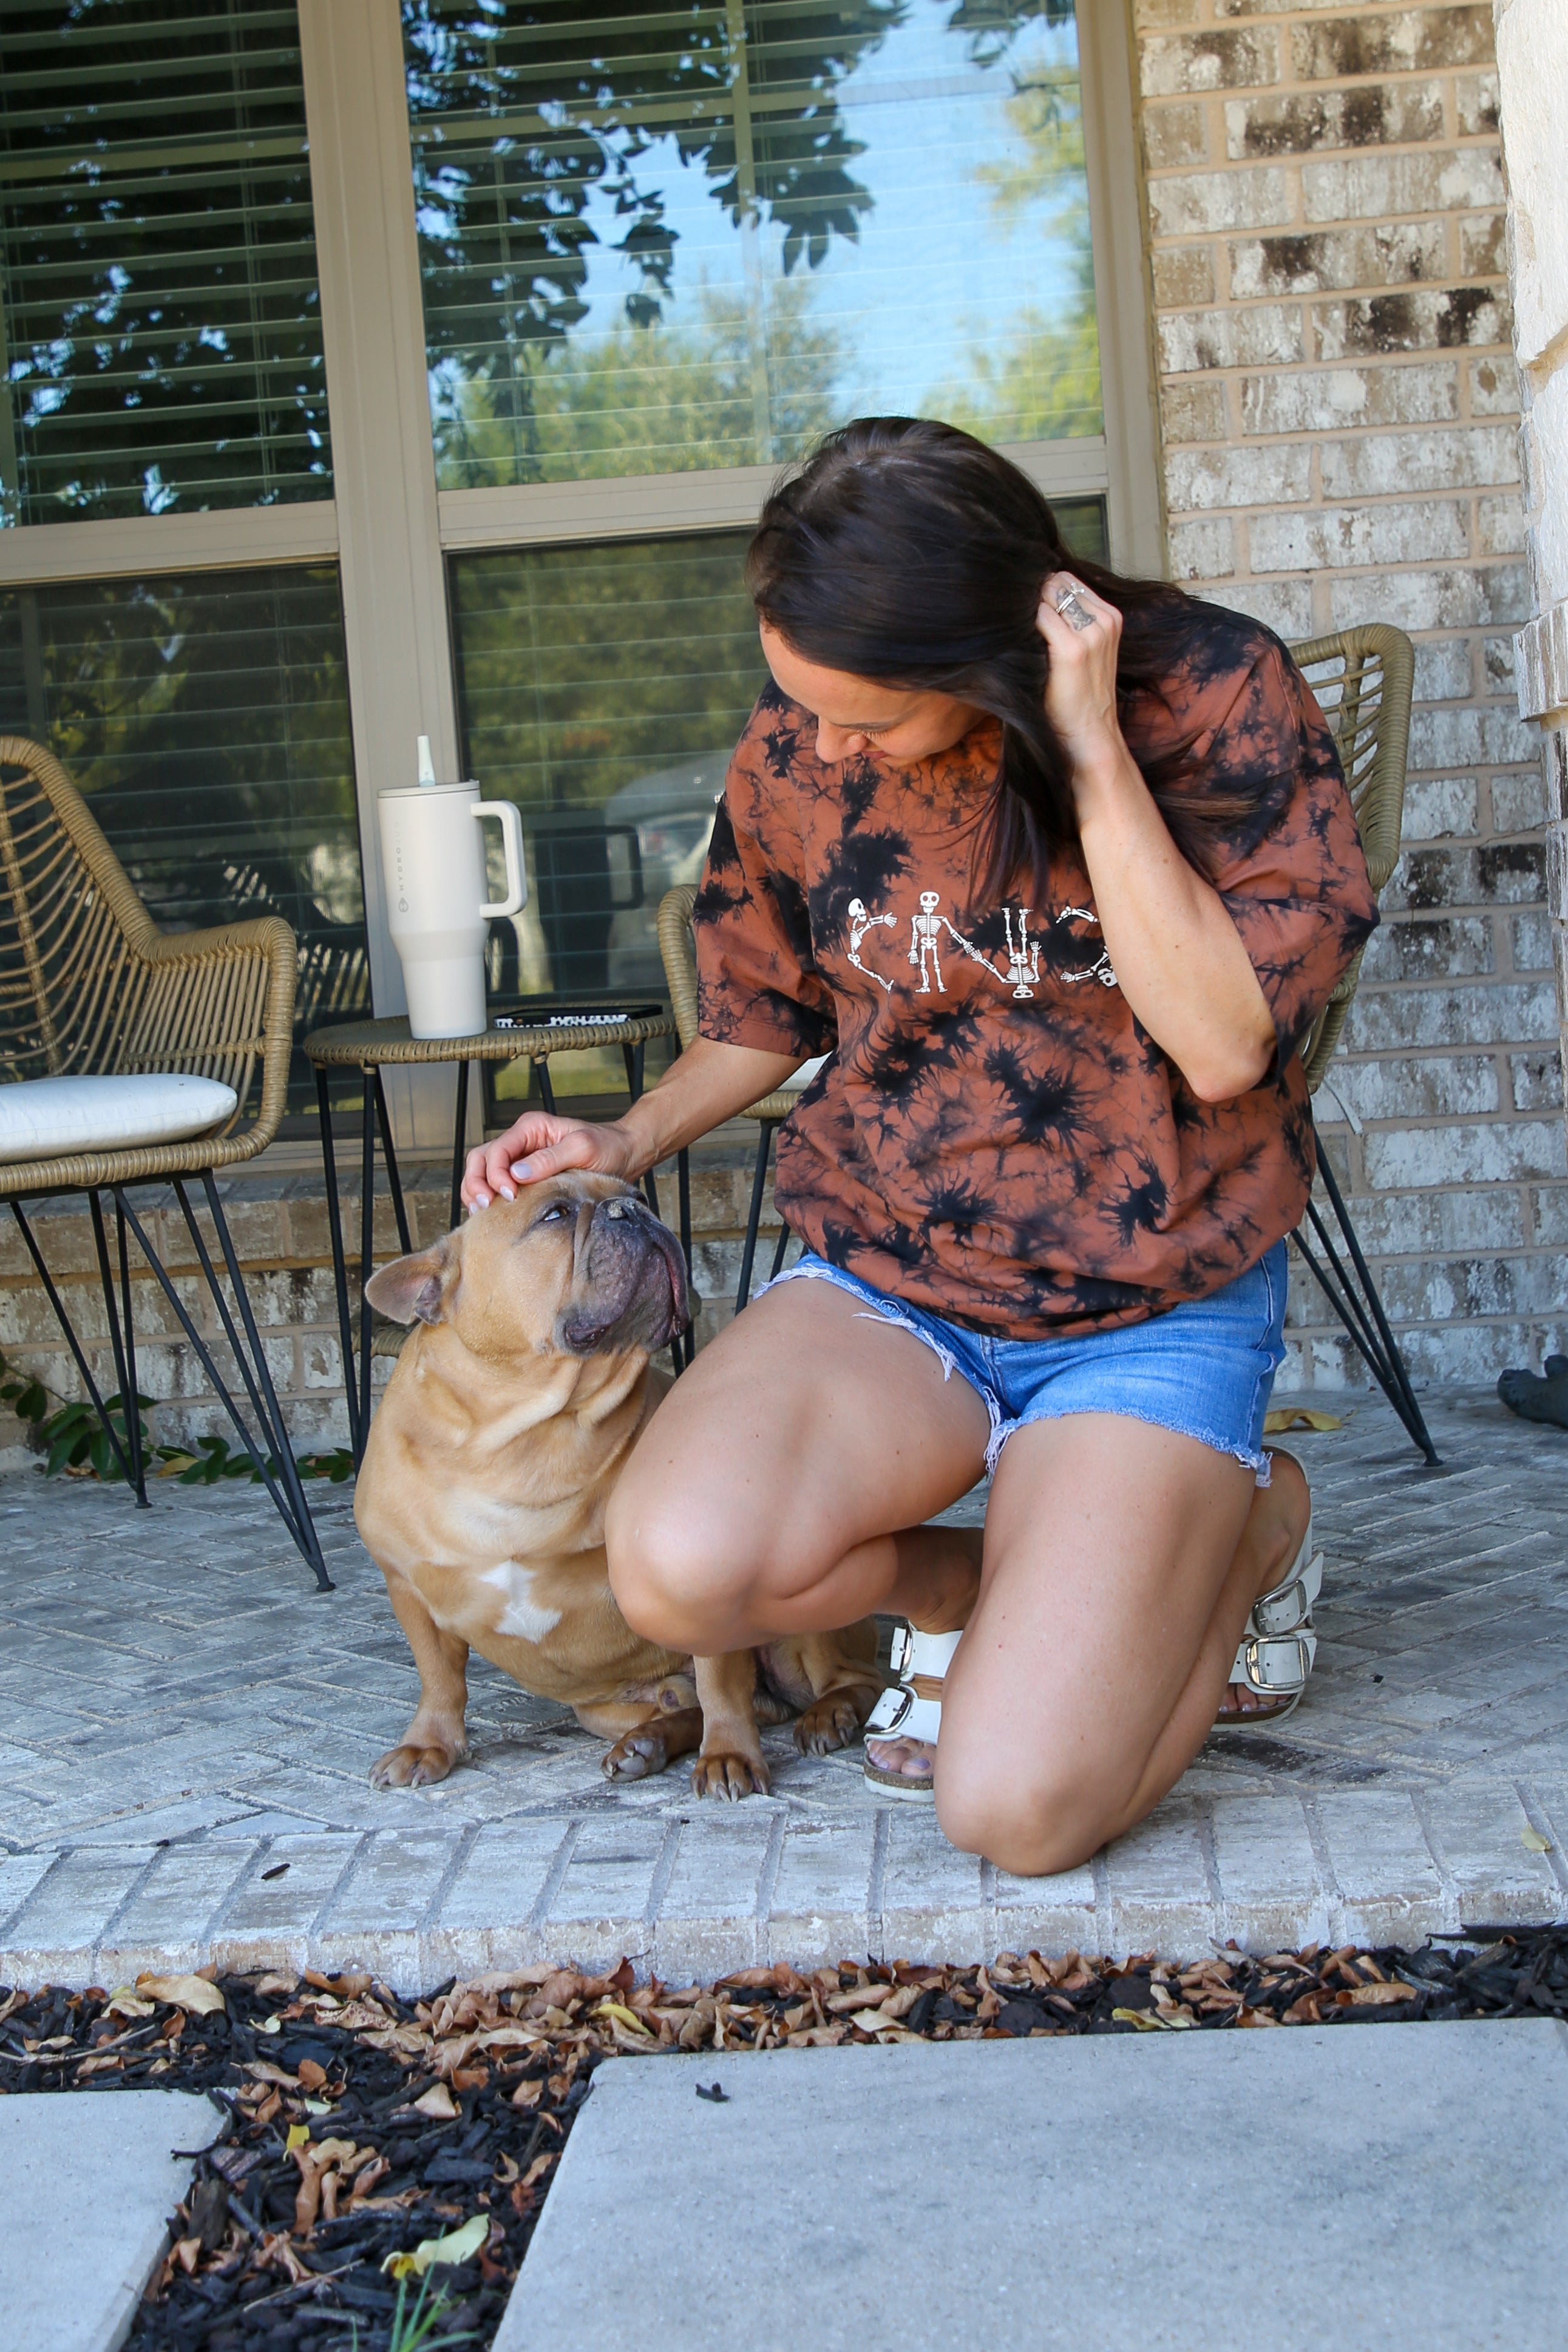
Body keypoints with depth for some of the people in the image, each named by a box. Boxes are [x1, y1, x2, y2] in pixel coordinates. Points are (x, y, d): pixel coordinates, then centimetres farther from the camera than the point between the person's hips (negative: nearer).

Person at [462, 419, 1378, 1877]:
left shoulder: (1218, 701, -12)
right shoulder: (791, 758, -2)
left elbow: (1224, 1047, -21)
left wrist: (1091, 755, -24)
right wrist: (633, 1138, -1)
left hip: (1150, 1315, -3)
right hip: (884, 1289, 3)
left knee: (1017, 1809, -20)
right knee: (680, 1566, -30)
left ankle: (1255, 1521, 12)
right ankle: (952, 1582, 6)